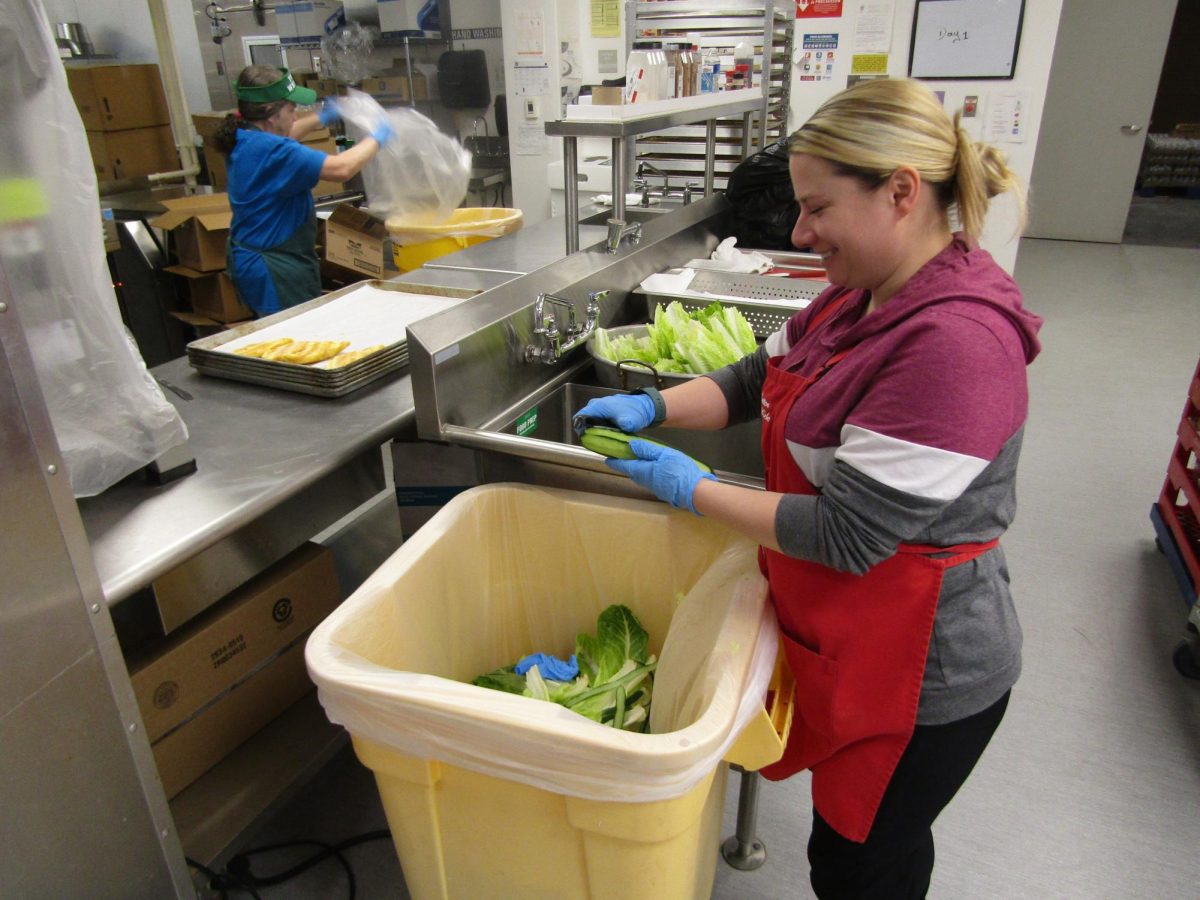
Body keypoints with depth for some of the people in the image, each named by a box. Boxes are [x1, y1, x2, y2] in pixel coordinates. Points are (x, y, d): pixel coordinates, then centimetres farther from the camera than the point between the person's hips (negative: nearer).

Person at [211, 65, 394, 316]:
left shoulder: (243, 137, 5)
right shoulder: (270, 152, -26)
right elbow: (341, 168, -30)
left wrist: (320, 118, 27)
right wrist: (376, 138, -15)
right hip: (275, 273, -11)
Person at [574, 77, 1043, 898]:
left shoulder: (957, 341, -30)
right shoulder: (863, 298, 1)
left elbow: (848, 537, -29)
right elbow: (760, 379, 11)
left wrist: (691, 489, -19)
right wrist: (653, 408, -6)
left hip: (921, 676, -8)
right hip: (851, 639, 8)